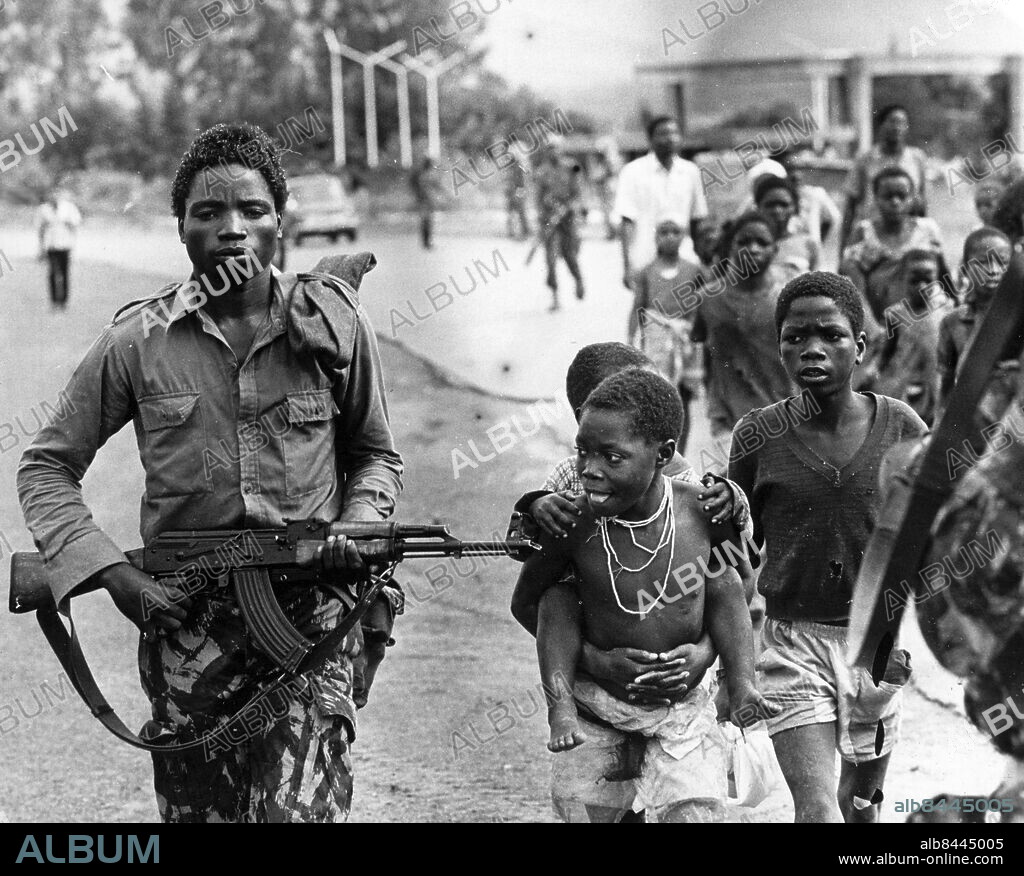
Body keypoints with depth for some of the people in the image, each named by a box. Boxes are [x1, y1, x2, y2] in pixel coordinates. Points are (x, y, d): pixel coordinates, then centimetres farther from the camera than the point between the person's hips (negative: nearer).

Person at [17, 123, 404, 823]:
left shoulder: (337, 326, 2)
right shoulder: (138, 343, 0)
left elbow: (376, 456, 16)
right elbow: (47, 467, 6)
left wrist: (358, 529, -5)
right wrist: (112, 573, -7)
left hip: (312, 610, -1)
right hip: (184, 613, 1)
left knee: (302, 812, -14)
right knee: (197, 811, 9)